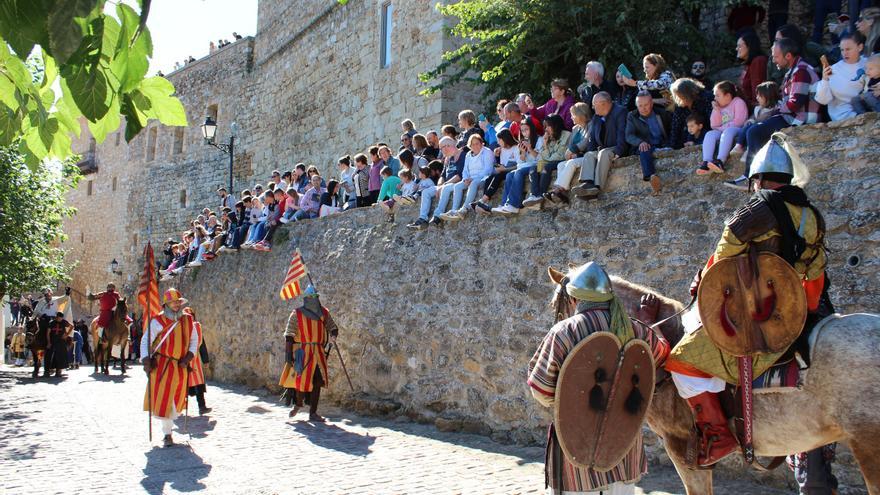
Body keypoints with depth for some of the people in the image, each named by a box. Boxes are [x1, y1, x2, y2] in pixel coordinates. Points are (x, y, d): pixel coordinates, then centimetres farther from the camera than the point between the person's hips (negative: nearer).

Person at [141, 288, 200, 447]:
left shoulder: (188, 320, 5)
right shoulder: (158, 321, -8)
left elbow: (194, 340, 15)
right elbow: (146, 341, -5)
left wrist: (189, 356, 0)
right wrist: (146, 360, -15)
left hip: (180, 367, 4)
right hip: (162, 365, -4)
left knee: (176, 400, 13)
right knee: (163, 399, -4)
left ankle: (167, 427, 36)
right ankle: (167, 434, 8)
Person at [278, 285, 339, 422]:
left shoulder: (324, 313, 6)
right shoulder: (297, 314, -5)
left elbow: (333, 328, 14)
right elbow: (289, 336, -7)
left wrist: (333, 337, -10)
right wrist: (288, 355, -12)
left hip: (318, 353, 3)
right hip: (302, 352, -3)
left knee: (317, 381, 1)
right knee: (301, 380, 2)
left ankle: (313, 413, 9)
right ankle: (298, 404, 32)